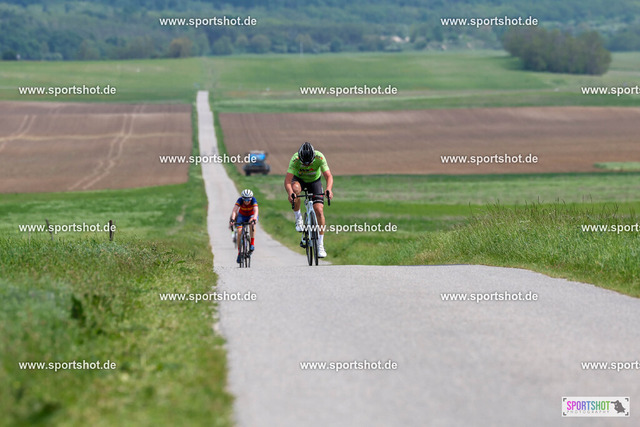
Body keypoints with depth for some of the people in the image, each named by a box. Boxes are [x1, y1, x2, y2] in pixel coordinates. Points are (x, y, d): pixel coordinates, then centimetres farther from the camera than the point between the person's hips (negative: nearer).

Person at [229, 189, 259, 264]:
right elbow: (234, 210, -40)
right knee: (239, 232, -18)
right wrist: (232, 220, -56)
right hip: (242, 216, 1)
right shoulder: (240, 200, -29)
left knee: (252, 223, -36)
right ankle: (239, 253, -7)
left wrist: (254, 219, -61)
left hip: (252, 215, -1)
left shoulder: (253, 200, -31)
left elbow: (256, 211, -43)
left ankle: (252, 243, -28)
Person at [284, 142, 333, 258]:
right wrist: (290, 192, -57)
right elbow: (287, 181, -37)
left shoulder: (319, 157, -31)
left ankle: (320, 245, -6)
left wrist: (329, 189, -52)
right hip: (299, 179, -1)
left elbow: (328, 176, -32)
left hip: (315, 181, 1)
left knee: (319, 211, -14)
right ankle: (298, 220, -19)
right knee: (295, 188, -39)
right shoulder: (295, 159, -33)